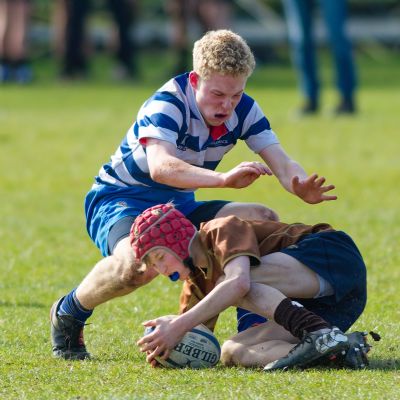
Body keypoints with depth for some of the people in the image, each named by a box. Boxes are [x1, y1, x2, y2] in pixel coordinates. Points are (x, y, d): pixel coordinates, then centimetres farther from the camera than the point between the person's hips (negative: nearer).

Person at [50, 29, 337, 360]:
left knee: (265, 221, -12)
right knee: (140, 262, -38)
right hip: (120, 201, -7)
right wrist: (224, 179, -61)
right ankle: (68, 314, -10)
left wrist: (302, 187, -42)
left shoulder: (243, 109, -8)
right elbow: (160, 166, -46)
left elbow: (282, 164, -16)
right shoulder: (167, 105, -27)